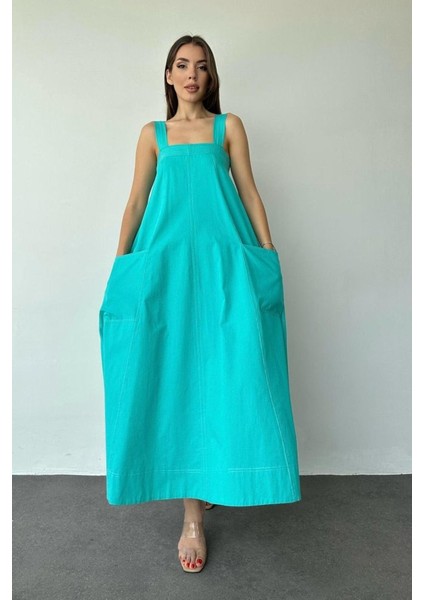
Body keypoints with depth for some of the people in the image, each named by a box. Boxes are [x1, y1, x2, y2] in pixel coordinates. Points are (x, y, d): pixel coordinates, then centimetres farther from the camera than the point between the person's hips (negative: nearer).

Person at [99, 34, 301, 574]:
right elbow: (137, 199, 14)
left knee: (216, 367, -8)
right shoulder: (153, 133, 19)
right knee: (175, 368, -3)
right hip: (166, 257, 1)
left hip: (222, 257, -1)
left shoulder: (229, 126, 17)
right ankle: (195, 504, 13)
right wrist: (120, 261, 5)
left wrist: (269, 254, 1)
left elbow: (248, 191, 10)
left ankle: (195, 512, 7)